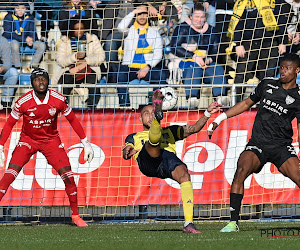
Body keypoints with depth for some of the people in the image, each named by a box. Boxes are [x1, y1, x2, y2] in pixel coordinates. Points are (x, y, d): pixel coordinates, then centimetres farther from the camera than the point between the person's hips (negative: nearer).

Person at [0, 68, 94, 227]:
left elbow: (72, 120, -1)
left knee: (68, 176, -10)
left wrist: (86, 143, 0)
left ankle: (75, 216, 7)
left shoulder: (58, 100, -15)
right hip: (28, 140, -1)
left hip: (51, 140, 1)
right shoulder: (23, 102, -18)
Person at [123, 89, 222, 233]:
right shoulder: (134, 137, 36)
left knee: (184, 174, -32)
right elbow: (126, 154, 16)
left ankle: (189, 223, -39)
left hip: (169, 157, 0)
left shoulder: (170, 132, 41)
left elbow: (194, 129, 32)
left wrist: (207, 113, 17)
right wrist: (127, 151, -9)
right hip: (147, 161, 0)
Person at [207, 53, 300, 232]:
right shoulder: (267, 84, 12)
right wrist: (220, 118, 21)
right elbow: (247, 103, 24)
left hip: (281, 145, -1)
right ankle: (233, 222, -21)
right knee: (241, 169, -25)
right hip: (257, 143, 1)